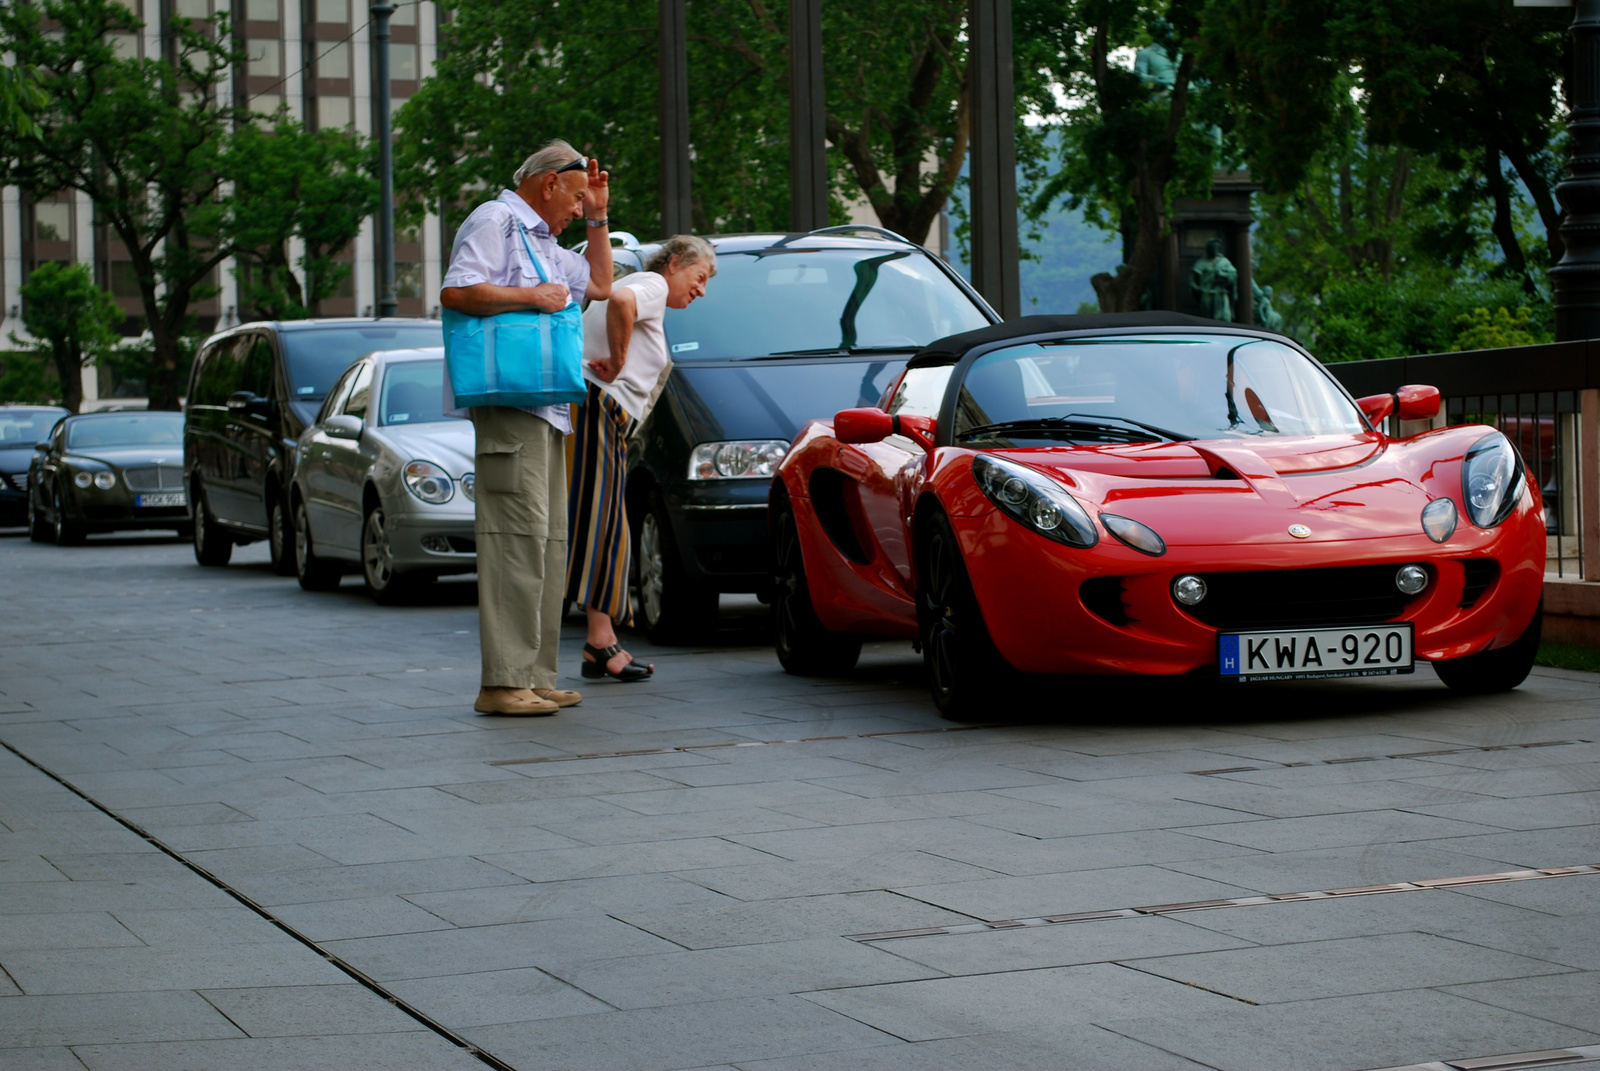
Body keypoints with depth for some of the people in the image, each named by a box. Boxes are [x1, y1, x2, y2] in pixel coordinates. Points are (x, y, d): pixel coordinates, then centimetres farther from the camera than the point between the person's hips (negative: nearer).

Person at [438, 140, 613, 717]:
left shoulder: (544, 242, 27)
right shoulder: (494, 222, -4)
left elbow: (599, 285, 36)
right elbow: (456, 292, -18)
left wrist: (598, 217, 28)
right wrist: (531, 296, -14)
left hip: (547, 406, 11)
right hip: (507, 403, -11)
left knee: (549, 539, 9)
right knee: (518, 534, -16)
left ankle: (535, 678, 11)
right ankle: (503, 683, -19)